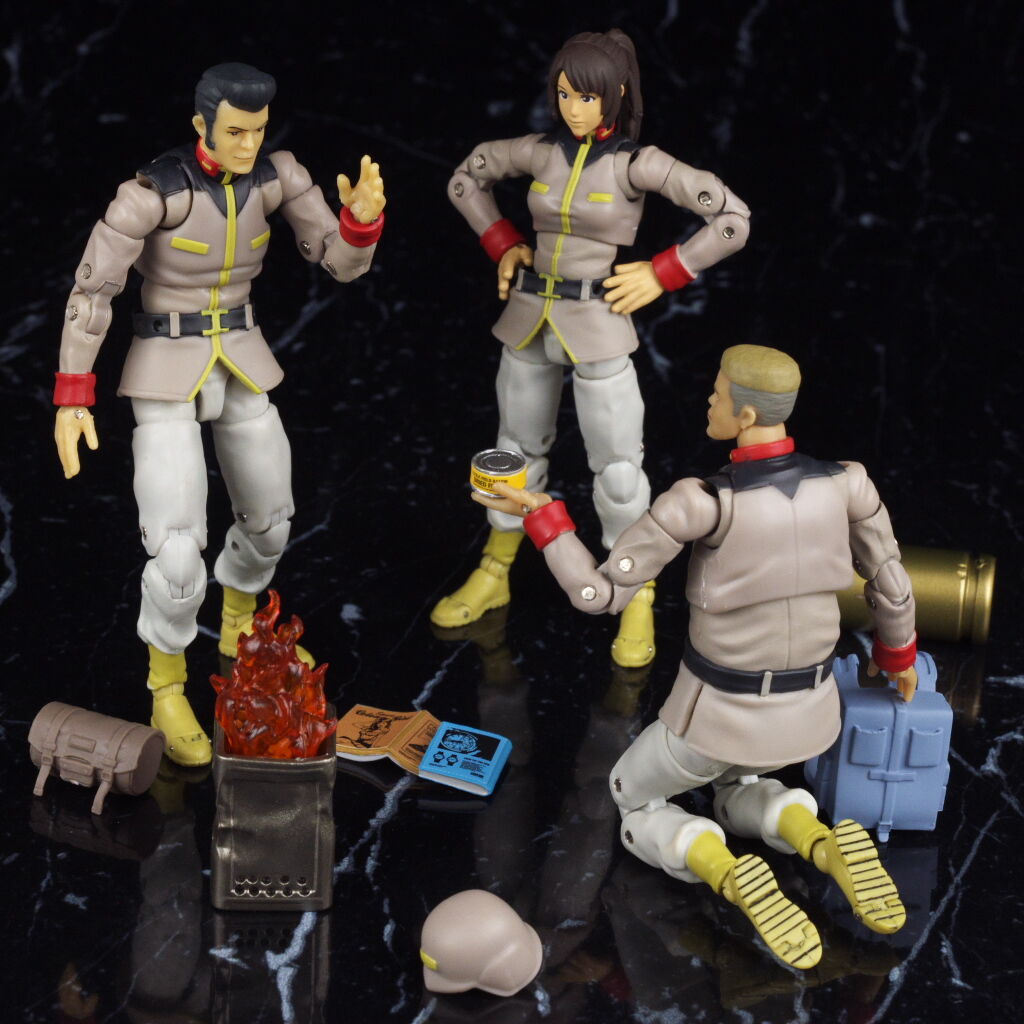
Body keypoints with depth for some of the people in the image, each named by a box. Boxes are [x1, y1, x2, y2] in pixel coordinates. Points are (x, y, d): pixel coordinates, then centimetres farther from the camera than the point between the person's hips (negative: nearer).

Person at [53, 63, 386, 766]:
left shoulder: (280, 174, -8)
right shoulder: (152, 189, -22)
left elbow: (344, 262, -7)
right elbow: (92, 288, -15)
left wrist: (364, 215, -30)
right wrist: (72, 397, -15)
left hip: (239, 365, 6)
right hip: (164, 372, -5)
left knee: (271, 517, 20)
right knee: (179, 555, -13)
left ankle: (239, 627, 50)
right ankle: (168, 691, 12)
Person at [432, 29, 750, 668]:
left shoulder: (638, 163, -11)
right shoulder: (543, 152, 1)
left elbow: (734, 219, -13)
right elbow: (467, 179, 18)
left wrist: (661, 277, -12)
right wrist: (503, 246, 8)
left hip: (596, 329, -5)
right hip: (530, 321, 5)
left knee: (618, 469, 0)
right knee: (518, 449, 18)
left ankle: (638, 605, 14)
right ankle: (493, 577, 34)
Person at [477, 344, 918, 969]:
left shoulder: (699, 502, -30)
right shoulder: (848, 482, -18)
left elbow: (598, 593, -23)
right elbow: (891, 585, -1)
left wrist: (539, 515, -9)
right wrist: (899, 654, 21)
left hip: (721, 712, -4)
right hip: (806, 706, 4)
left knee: (635, 806, 28)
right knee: (738, 798, 39)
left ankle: (733, 881, -8)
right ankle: (827, 849, 0)